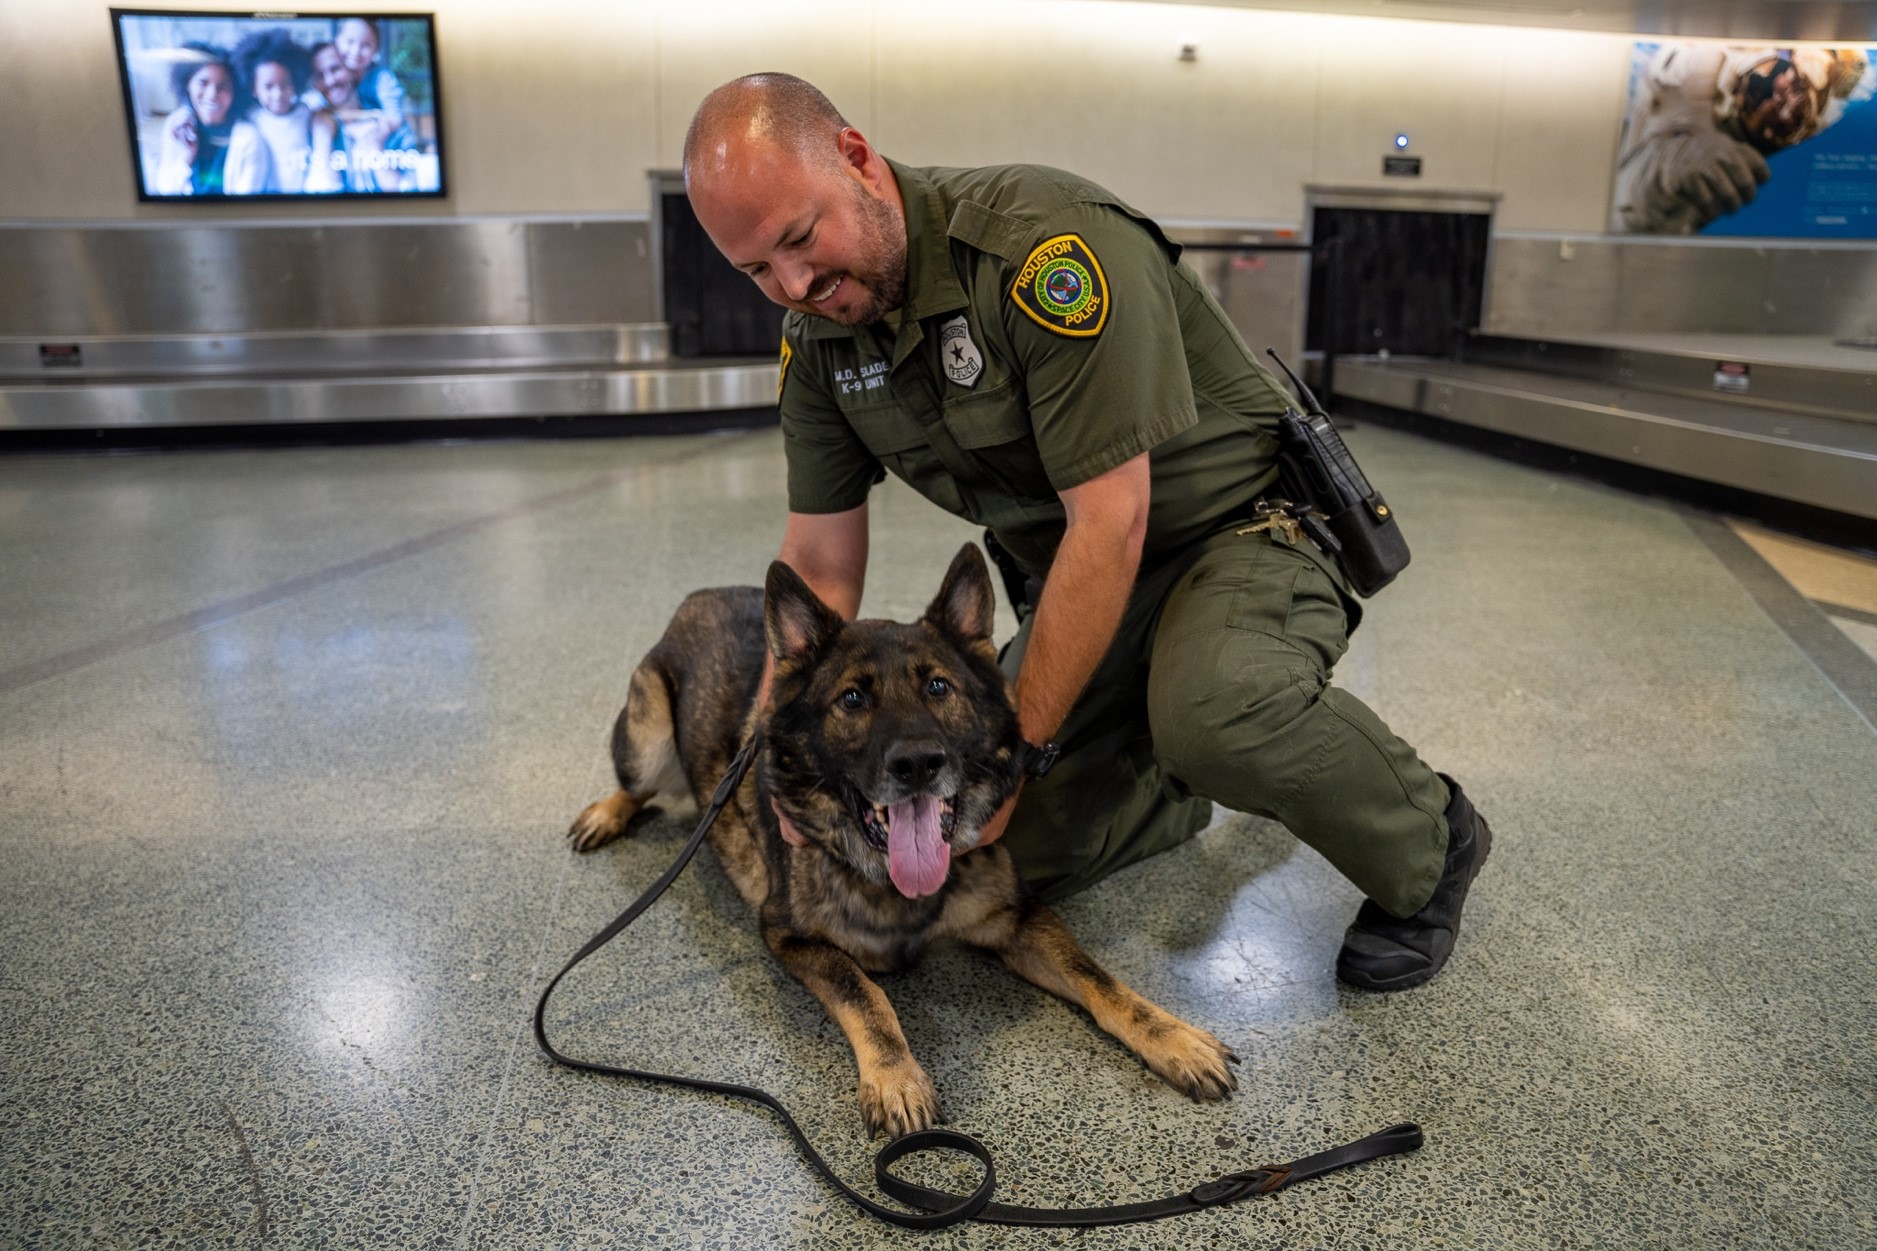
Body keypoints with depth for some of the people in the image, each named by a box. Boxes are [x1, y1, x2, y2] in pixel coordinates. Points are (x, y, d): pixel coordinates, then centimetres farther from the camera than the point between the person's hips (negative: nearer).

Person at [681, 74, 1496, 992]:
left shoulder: (1047, 247, -27)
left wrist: (1017, 748, -25)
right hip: (1076, 575, 7)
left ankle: (1427, 848, -7)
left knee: (1211, 708, -39)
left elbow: (1111, 523, -28)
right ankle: (1237, 767, 22)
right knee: (1015, 852, -2)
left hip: (1246, 524, -6)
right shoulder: (817, 341, -5)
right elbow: (818, 569, 0)